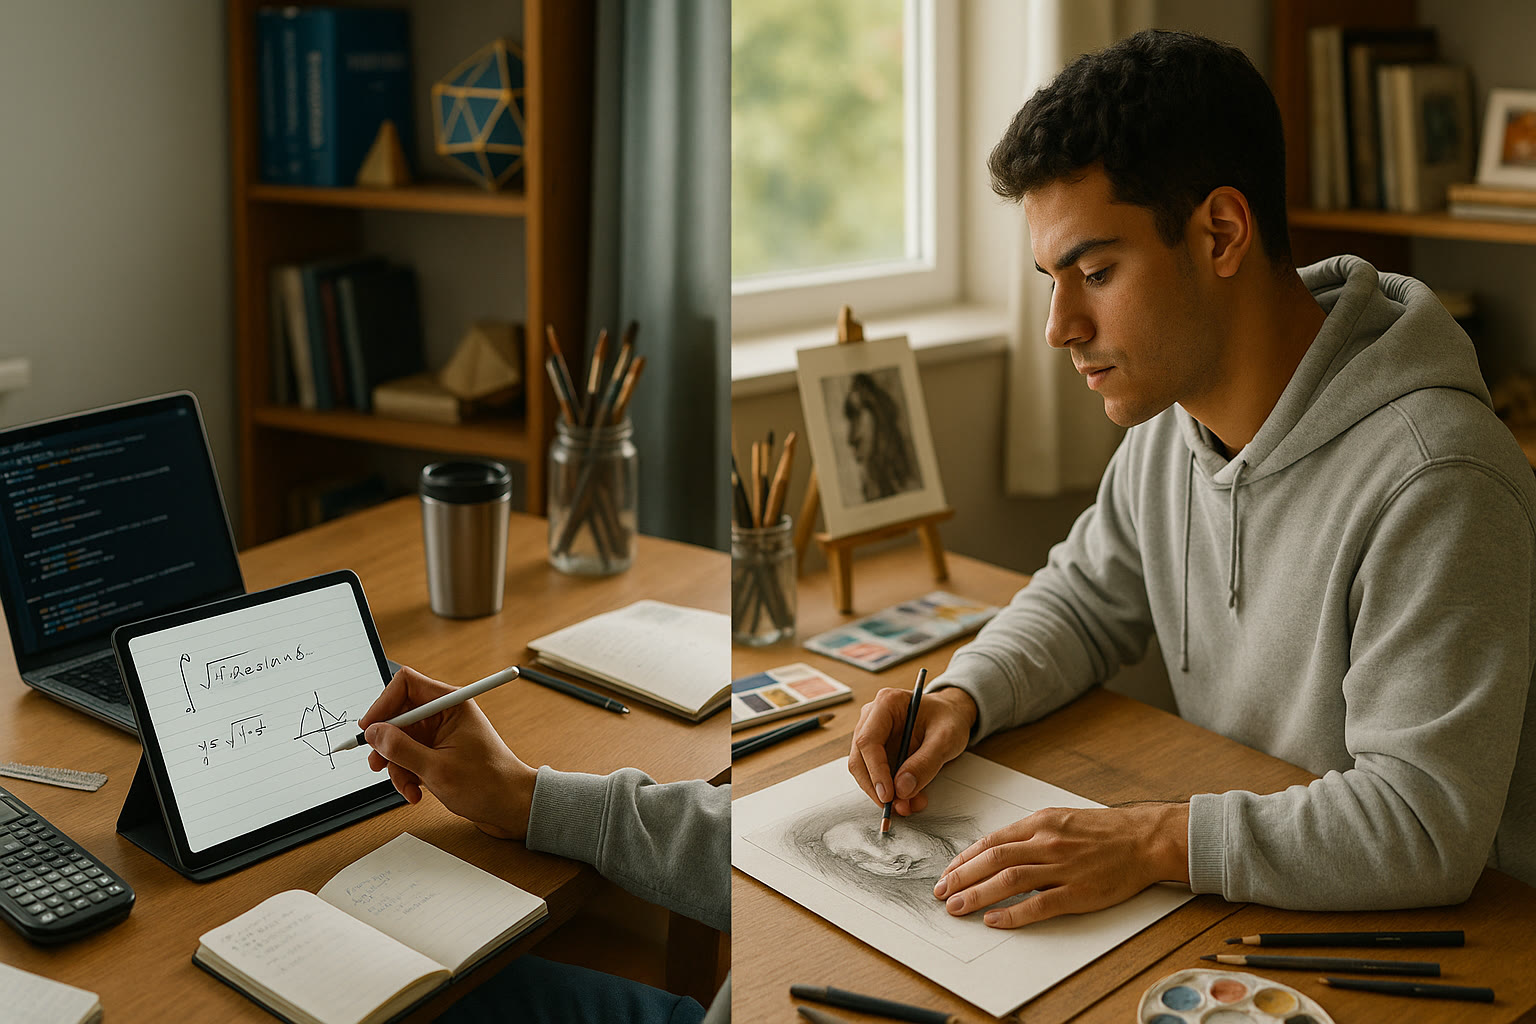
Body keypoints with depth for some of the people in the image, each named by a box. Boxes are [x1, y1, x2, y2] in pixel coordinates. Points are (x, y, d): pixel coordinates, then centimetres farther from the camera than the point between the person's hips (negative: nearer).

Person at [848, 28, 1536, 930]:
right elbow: (1087, 599, 16)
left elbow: (1427, 823, -28)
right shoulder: (1171, 415, 1)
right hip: (1234, 908, 7)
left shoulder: (1433, 481, -26)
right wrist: (962, 699, -2)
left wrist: (1158, 841, -30)